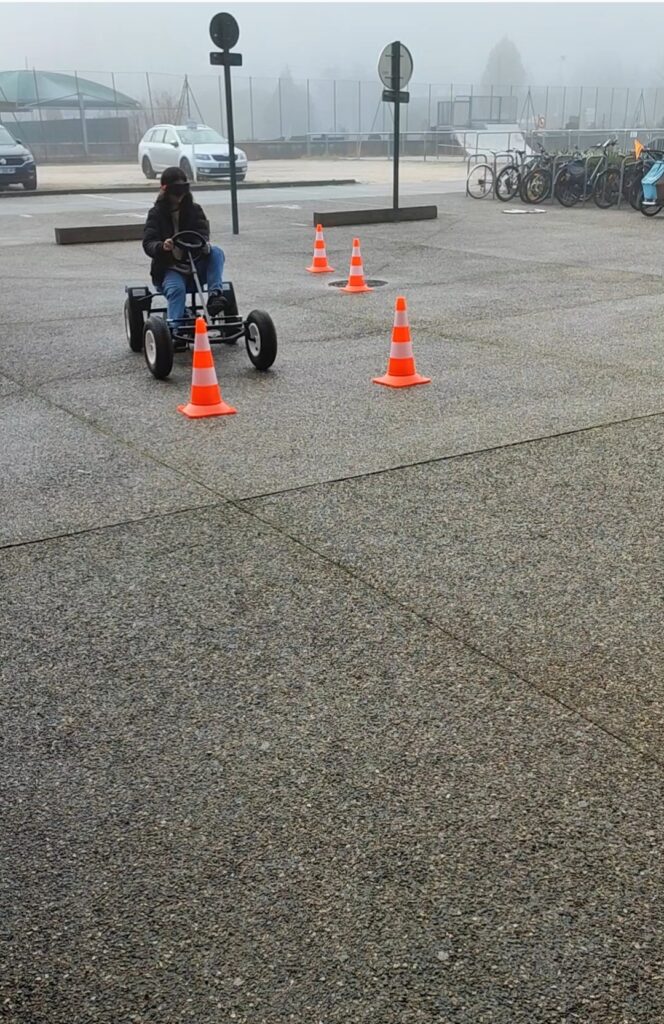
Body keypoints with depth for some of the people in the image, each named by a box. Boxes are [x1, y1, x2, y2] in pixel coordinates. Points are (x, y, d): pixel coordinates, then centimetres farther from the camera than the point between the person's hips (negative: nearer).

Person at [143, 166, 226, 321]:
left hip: (195, 265, 2)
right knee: (176, 289, -35)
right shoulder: (157, 213, 3)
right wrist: (162, 247, -34)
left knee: (216, 252, -24)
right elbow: (148, 244, -8)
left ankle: (214, 295, -36)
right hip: (169, 269, -2)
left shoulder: (194, 210, 9)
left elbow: (203, 233, -7)